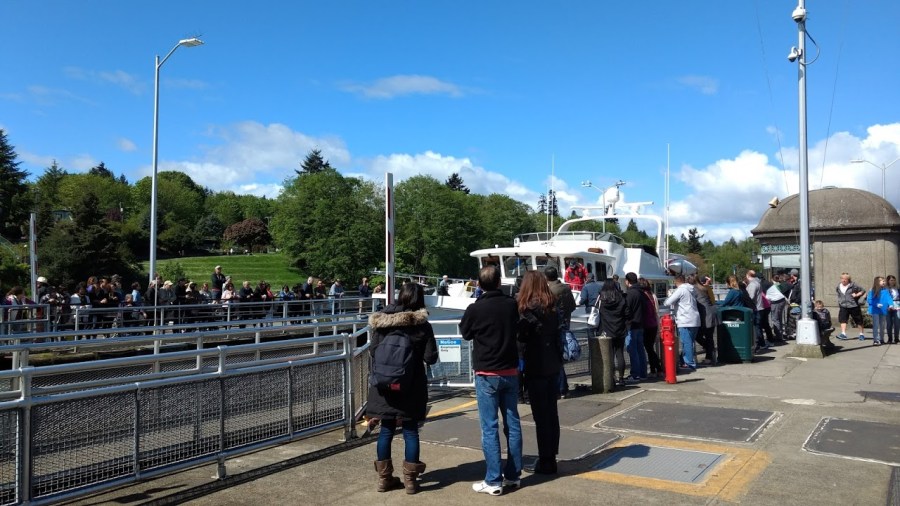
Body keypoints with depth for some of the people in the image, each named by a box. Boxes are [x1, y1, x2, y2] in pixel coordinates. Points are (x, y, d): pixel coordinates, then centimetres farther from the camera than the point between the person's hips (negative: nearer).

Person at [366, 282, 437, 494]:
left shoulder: (382, 322, -4)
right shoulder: (422, 325, -10)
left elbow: (374, 351, 1)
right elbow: (431, 358, -8)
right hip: (411, 386, -2)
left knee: (386, 430, 12)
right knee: (410, 431, 9)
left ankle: (384, 477, 21)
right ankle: (410, 479, 15)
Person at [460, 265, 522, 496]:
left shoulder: (475, 309, -15)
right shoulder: (511, 304, -3)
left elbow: (465, 333, 3)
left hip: (487, 374, -4)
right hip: (510, 371, 4)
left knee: (489, 427, 0)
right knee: (512, 424, 11)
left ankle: (493, 480, 2)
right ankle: (513, 475, 19)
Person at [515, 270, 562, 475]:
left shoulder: (529, 309, -16)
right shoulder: (552, 307, 7)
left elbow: (522, 335, -19)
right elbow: (556, 334, 12)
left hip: (536, 368, -7)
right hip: (553, 365, 7)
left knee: (541, 415, 0)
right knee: (551, 412, 14)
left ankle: (545, 461, 6)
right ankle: (551, 457, 24)